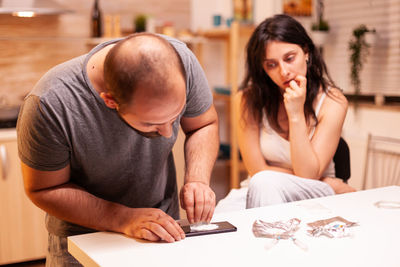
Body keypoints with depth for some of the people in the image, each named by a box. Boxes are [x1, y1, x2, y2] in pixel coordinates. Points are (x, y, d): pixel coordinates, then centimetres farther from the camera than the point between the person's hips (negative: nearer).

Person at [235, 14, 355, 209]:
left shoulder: (332, 101, -11)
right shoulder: (248, 100, -10)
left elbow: (307, 175, -14)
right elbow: (258, 170, -9)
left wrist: (296, 115, -23)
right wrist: (329, 183, -11)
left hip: (315, 195, -1)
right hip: (261, 192, 1)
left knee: (266, 183, -33)